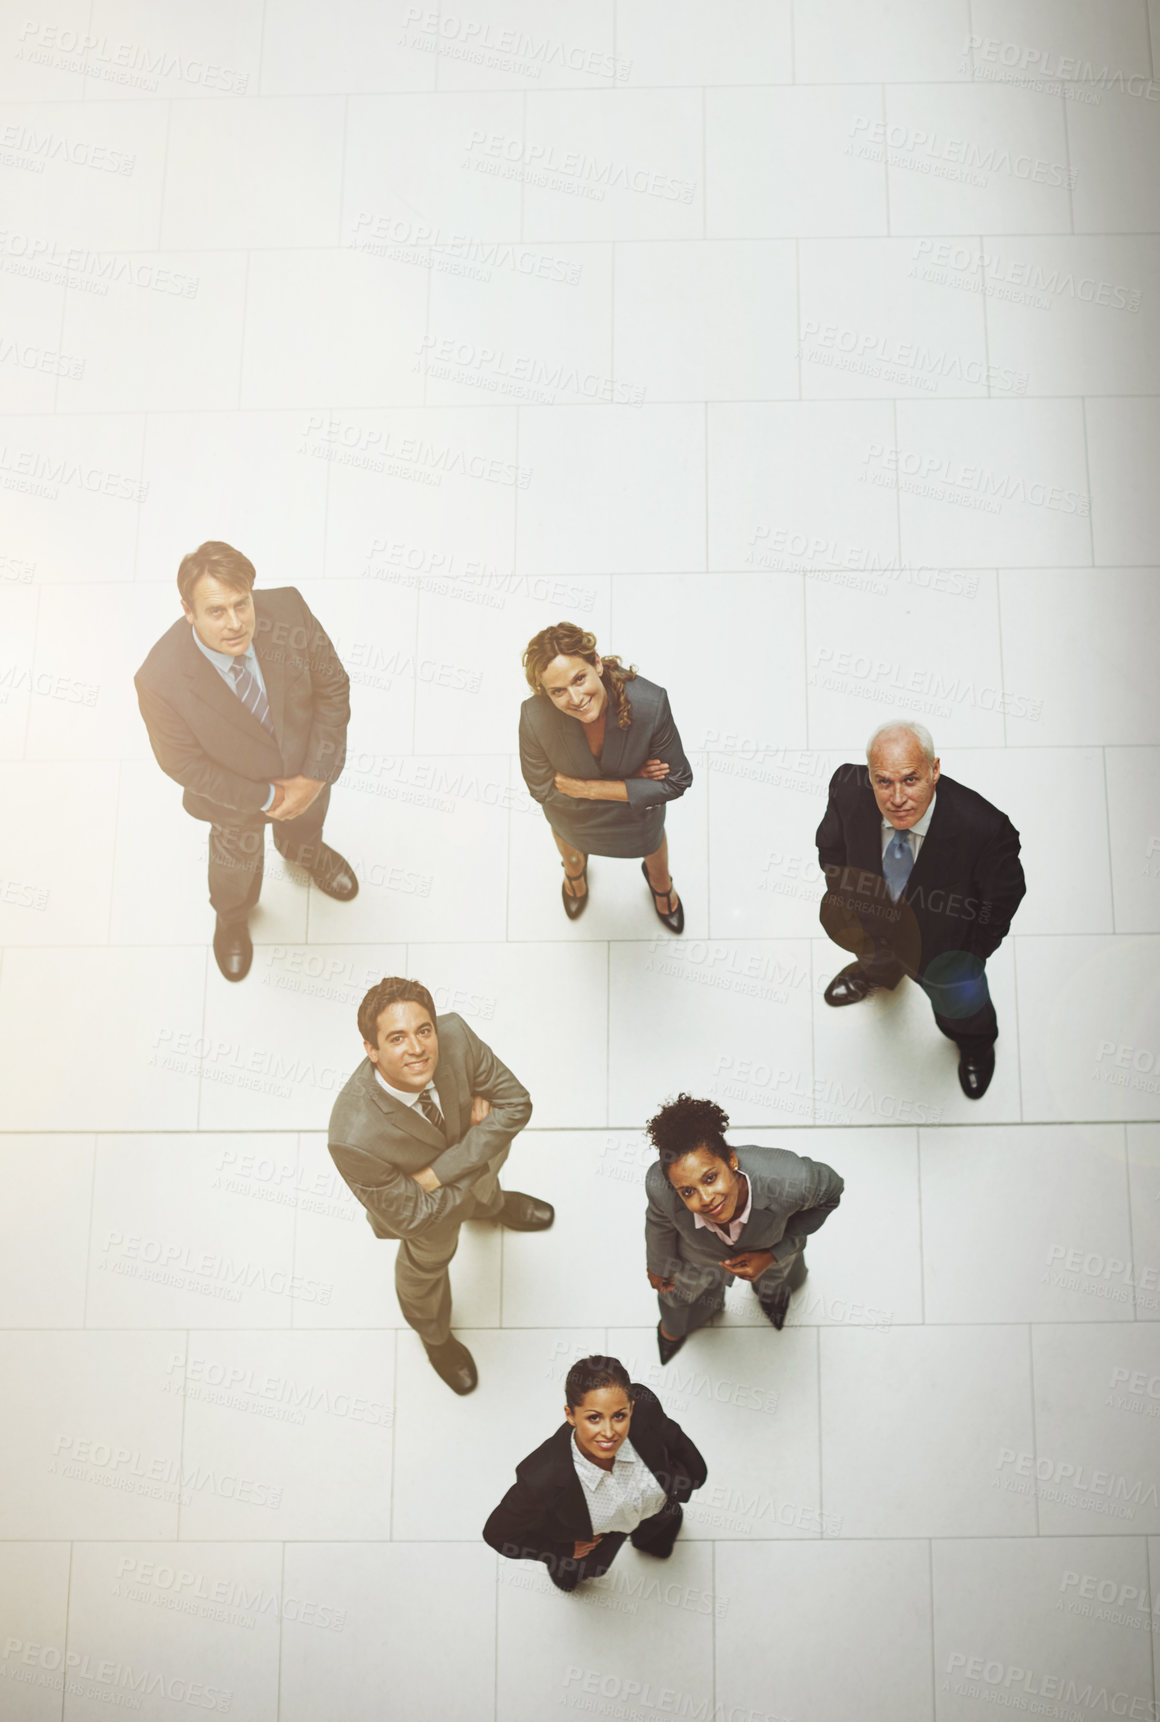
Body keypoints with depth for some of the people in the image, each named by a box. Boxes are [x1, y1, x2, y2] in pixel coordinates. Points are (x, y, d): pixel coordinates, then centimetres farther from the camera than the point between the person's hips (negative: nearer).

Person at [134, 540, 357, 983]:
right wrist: (265, 798, -19)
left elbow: (333, 687, -19)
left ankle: (305, 853, 76)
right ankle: (232, 918, 67)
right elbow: (185, 764, -24)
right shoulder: (160, 681, -40)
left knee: (304, 827, 37)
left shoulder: (288, 610, -35)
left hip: (309, 770, 2)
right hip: (237, 795, -2)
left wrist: (313, 776, -20)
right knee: (236, 862, 31)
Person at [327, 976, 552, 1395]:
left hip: (471, 1140, 3)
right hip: (430, 1205, -3)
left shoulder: (454, 1035, -42)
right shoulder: (354, 1139, -49)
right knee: (428, 1262, 30)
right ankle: (435, 1335, 66)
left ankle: (489, 1206, 79)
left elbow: (515, 1103, -26)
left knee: (485, 1187, 38)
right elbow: (413, 1216, -33)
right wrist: (477, 1161, -25)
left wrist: (439, 1172, -33)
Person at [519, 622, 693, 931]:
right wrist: (629, 779, -28)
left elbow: (676, 781, -29)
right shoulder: (535, 718, -42)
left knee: (652, 841, 35)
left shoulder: (650, 704, -43)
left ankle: (660, 881, 73)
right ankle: (574, 870, 76)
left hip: (638, 804, 0)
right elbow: (542, 788, -24)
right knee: (569, 840, 36)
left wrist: (590, 788, -32)